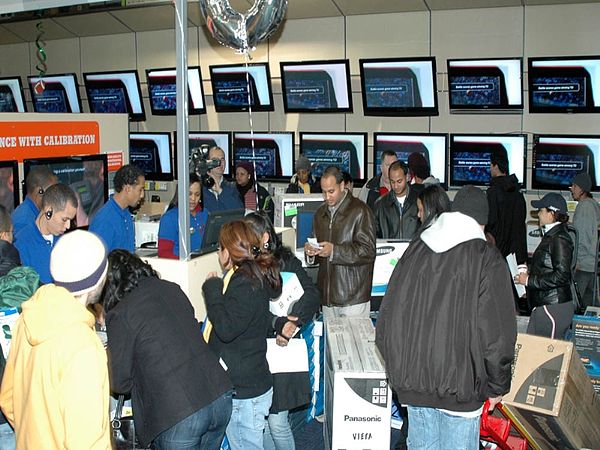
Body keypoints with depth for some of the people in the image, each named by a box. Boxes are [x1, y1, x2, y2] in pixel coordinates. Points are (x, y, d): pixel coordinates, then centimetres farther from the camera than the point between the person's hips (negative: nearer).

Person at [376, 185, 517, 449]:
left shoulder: (414, 251, 3)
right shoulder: (488, 261, -10)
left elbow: (386, 321, 7)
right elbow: (496, 336, -13)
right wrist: (497, 386, 2)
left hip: (411, 383, 4)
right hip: (460, 387, -4)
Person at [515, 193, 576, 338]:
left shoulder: (560, 239, -15)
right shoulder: (551, 235, 15)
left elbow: (561, 276, -22)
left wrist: (529, 281, -16)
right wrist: (529, 274, 10)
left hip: (554, 308, -10)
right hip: (543, 304, 10)